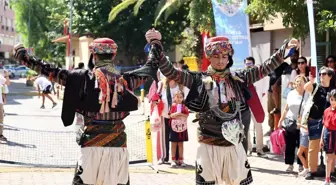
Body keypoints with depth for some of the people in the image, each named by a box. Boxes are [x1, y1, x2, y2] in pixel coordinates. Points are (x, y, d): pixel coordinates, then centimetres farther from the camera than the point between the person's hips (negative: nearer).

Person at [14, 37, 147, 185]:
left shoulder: (84, 77, -5)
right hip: (118, 145, 2)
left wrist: (22, 55, 7)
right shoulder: (124, 79, 3)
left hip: (93, 145, -2)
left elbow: (52, 71, -3)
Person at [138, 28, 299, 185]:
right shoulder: (199, 80, -3)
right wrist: (156, 44, -20)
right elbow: (170, 72, -10)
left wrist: (285, 48, 1)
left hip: (234, 146, 3)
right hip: (209, 147, -2)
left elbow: (265, 68, 5)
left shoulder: (238, 79, 4)